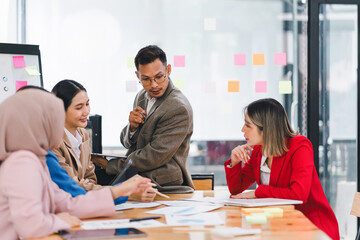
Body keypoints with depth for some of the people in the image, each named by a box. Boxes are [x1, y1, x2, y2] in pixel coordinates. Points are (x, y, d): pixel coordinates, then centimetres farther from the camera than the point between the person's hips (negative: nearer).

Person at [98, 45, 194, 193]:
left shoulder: (179, 108, -17)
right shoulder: (142, 96, 10)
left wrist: (109, 165, -9)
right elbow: (126, 143, 17)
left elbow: (154, 157, -18)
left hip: (166, 190, -7)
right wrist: (132, 127, -7)